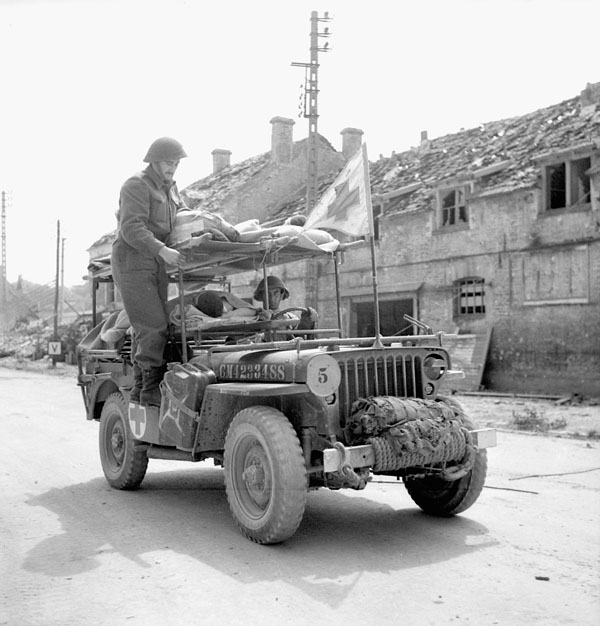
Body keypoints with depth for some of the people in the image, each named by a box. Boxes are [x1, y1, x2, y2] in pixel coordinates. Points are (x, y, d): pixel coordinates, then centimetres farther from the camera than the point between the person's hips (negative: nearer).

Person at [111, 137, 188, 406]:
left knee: (148, 328, 8)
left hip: (155, 267, 8)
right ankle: (151, 389, -8)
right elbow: (132, 229, -21)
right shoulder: (136, 186, -10)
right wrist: (163, 250, -33)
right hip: (132, 265, -8)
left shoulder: (169, 187, 17)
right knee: (153, 327, -14)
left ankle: (140, 389, 14)